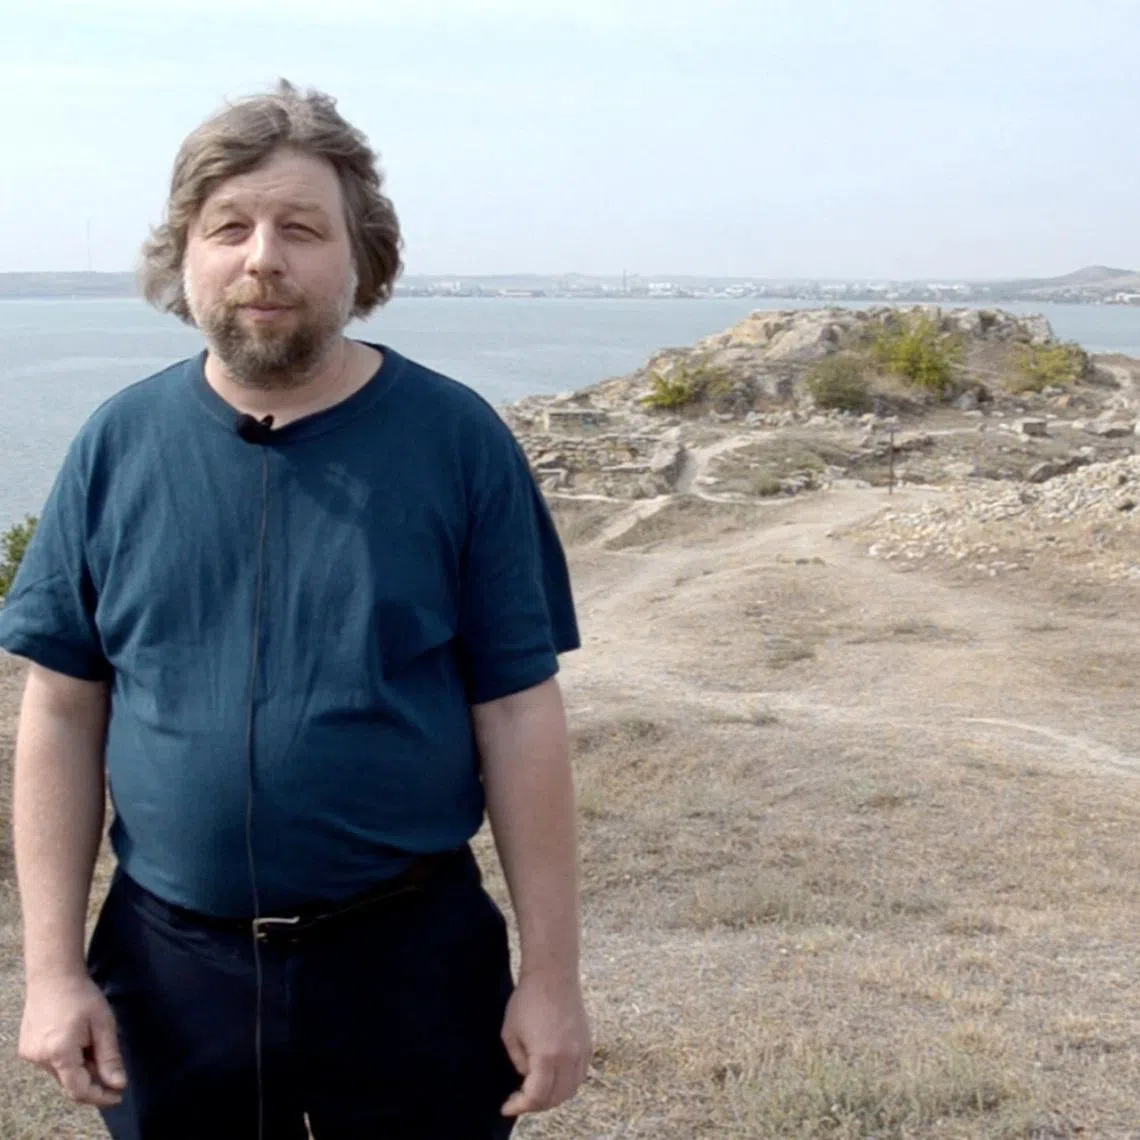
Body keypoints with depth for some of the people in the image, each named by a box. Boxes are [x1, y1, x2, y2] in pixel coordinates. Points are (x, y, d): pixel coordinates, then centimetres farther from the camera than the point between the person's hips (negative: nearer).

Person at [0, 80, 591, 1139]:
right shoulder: (117, 446, -2)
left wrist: (552, 973, -7)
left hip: (413, 958, -1)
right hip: (168, 964, 2)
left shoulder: (455, 440, -8)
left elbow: (518, 715, -7)